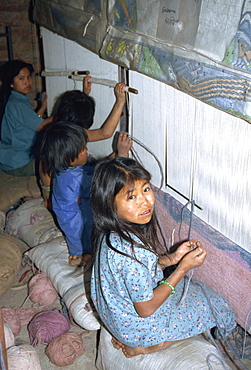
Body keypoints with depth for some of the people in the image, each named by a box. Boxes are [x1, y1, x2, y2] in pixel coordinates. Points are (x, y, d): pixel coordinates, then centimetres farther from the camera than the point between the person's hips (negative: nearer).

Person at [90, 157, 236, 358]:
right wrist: (183, 268, -21)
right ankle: (140, 346, 8)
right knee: (213, 304, 10)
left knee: (192, 288, 26)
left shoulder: (112, 233, -12)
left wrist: (172, 258, -9)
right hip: (134, 325, -7)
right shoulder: (129, 251, -37)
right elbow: (145, 309, -25)